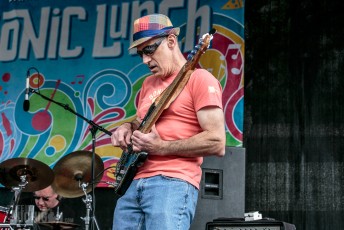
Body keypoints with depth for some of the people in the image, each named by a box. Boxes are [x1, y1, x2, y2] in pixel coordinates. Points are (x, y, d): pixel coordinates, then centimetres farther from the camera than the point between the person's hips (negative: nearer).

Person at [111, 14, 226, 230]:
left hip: (173, 183, -8)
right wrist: (127, 129, 11)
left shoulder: (199, 79, -4)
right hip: (134, 183, 8)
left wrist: (160, 147, -15)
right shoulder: (149, 84, 21)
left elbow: (217, 143, -12)